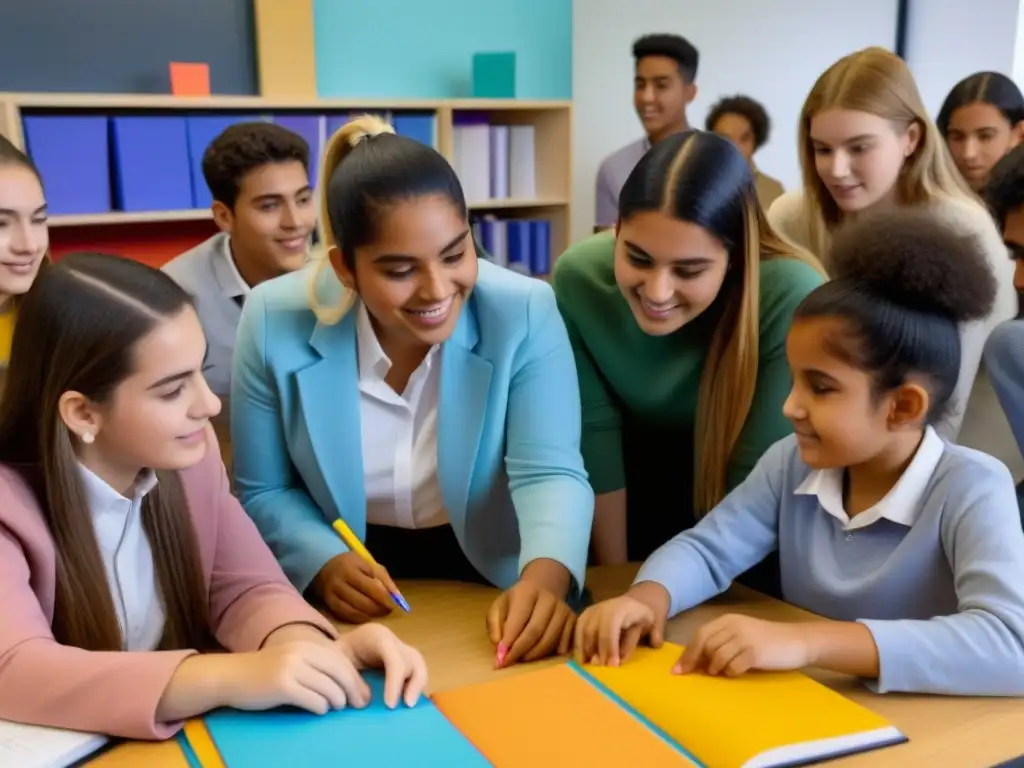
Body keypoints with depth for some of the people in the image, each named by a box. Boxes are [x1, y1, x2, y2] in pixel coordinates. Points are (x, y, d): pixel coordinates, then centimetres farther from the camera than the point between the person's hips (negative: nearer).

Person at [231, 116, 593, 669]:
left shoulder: (525, 312, -15)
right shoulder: (275, 322, -13)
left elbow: (549, 472, -19)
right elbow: (263, 493, -2)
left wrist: (545, 578, -39)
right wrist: (325, 565, -20)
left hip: (492, 575, 1)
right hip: (348, 601, 0)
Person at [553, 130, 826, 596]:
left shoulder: (790, 298, -34)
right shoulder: (578, 278, -26)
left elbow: (758, 472, -26)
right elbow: (594, 433, -17)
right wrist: (614, 579, -10)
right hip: (638, 485, 2)